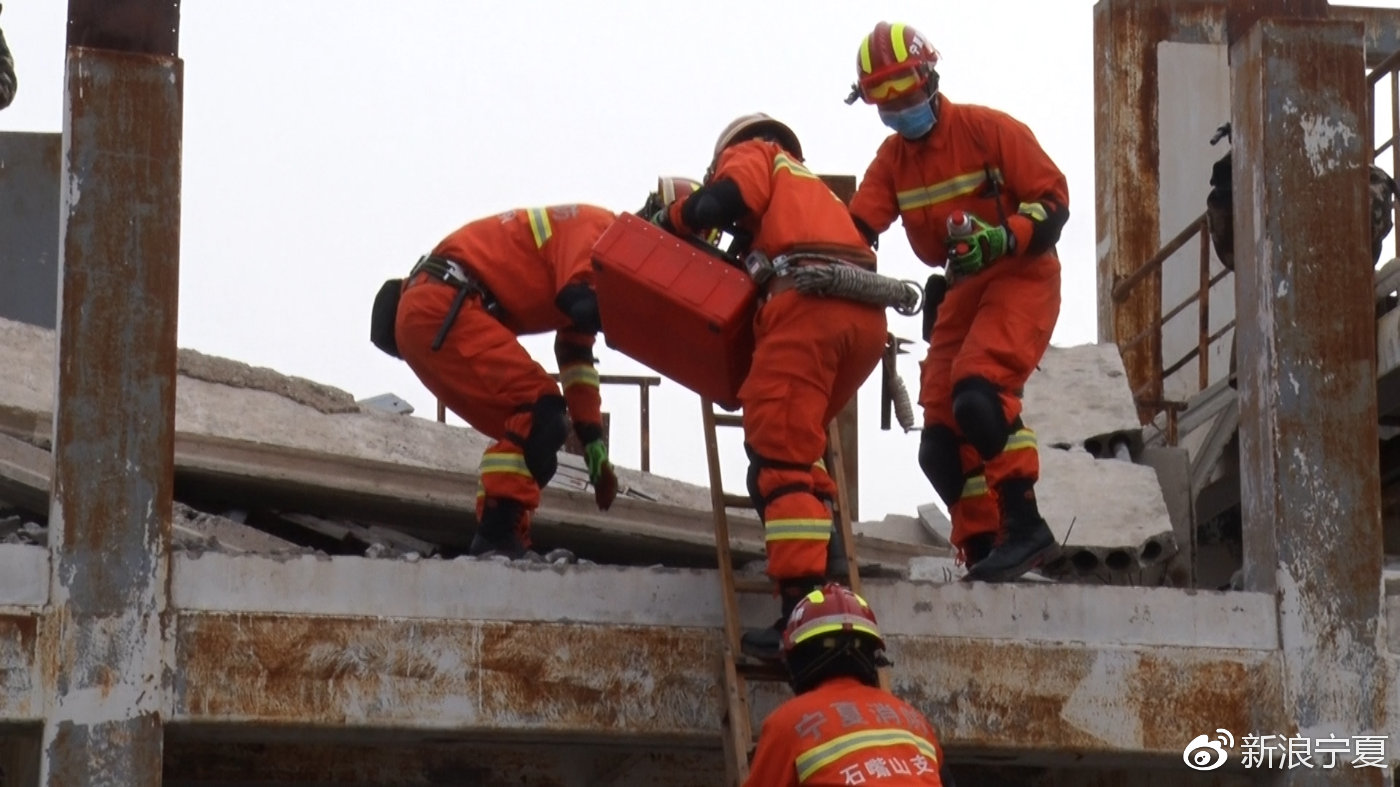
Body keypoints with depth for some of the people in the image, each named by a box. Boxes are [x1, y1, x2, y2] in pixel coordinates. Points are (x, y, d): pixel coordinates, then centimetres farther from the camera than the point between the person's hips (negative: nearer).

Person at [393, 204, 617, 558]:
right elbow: (584, 304, -22)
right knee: (539, 412, -16)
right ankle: (498, 538, -21)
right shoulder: (597, 228, -7)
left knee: (523, 427, 14)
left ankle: (497, 541, 11)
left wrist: (592, 438, 20)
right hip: (442, 311, -11)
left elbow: (575, 356, 25)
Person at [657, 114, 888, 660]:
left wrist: (670, 218, 16)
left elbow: (724, 199, 1)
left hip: (808, 302, -8)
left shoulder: (753, 153, 21)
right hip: (867, 315, 8)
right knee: (800, 438, 26)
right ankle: (822, 547, 10)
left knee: (780, 455, -11)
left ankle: (803, 605, -22)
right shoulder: (814, 186, 42)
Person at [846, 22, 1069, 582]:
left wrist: (1003, 238, -29)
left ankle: (1024, 525, -25)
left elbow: (1053, 200, -12)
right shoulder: (892, 160, 8)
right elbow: (855, 230, -2)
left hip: (1022, 278, -7)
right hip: (963, 291, 7)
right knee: (942, 444, 1)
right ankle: (983, 550, 9)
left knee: (977, 392, -29)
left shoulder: (988, 130, -10)